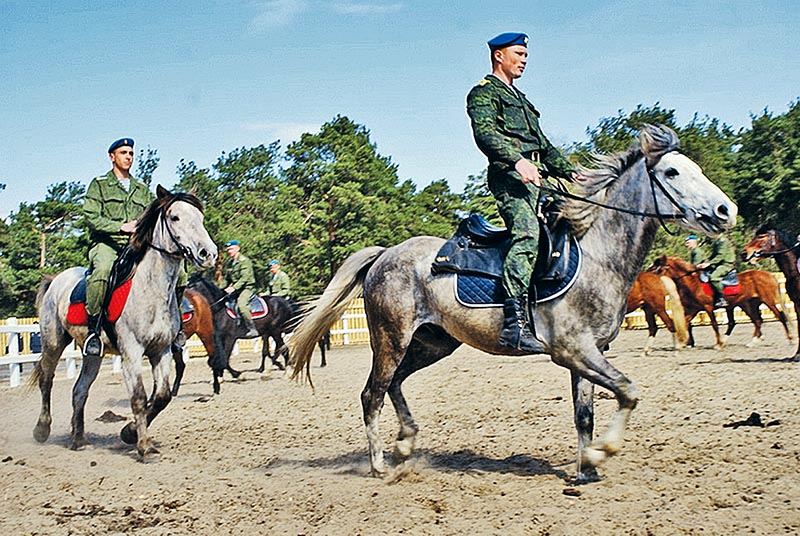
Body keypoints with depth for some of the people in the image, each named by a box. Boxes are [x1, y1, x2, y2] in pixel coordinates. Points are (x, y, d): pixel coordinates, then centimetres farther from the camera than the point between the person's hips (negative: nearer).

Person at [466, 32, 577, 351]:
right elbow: (484, 132, -14)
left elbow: (544, 146, 36)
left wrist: (569, 172, 25)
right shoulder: (484, 92, 5)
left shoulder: (520, 98, 35)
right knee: (527, 232, -29)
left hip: (537, 178, 10)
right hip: (509, 176, -10)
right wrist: (517, 161, -28)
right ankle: (515, 321, -40)